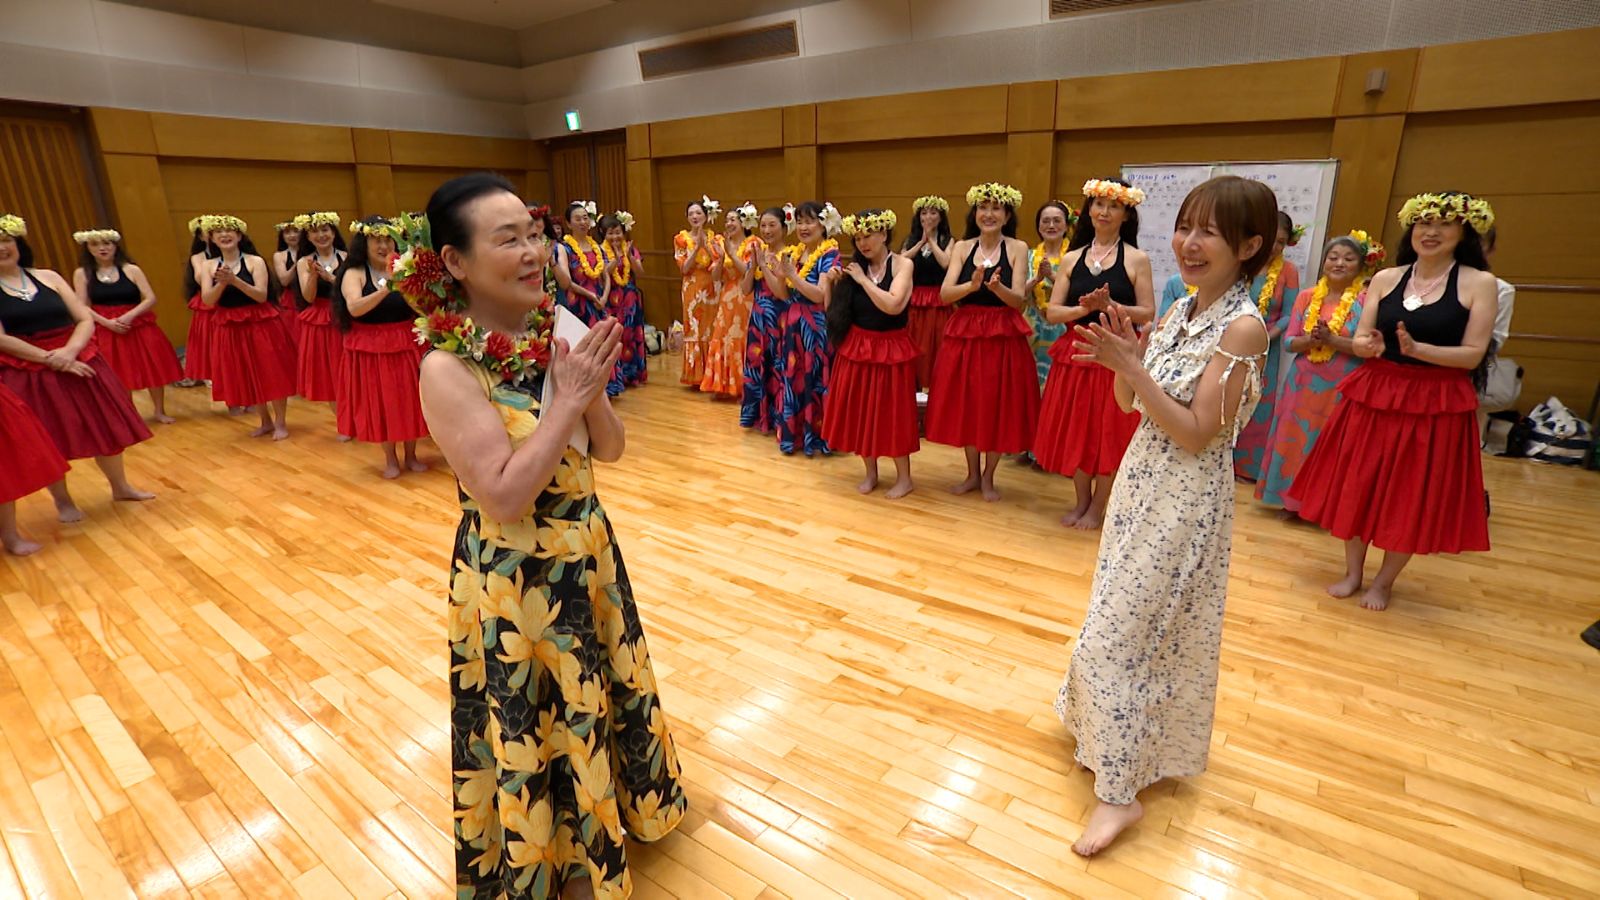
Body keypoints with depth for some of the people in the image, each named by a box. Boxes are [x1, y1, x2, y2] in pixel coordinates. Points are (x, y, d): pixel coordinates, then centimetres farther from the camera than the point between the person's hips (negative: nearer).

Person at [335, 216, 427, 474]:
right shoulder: (354, 273, -3)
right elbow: (355, 308, -20)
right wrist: (386, 288, -32)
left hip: (407, 344, 2)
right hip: (371, 348, -1)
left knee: (409, 400, 7)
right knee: (380, 403, 6)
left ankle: (411, 456, 23)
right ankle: (390, 459, 21)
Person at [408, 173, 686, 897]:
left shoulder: (557, 331, -2)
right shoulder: (448, 368, -20)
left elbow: (610, 448, 1)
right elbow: (504, 497, -26)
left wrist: (592, 393, -17)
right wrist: (567, 399, -24)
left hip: (590, 557, 6)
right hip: (513, 580, -6)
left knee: (596, 704, 26)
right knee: (533, 733, 15)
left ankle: (604, 817, 54)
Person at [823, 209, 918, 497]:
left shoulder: (902, 264, -6)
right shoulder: (855, 268, 5)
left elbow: (893, 305, -22)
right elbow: (835, 310, 7)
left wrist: (863, 279, -16)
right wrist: (834, 283, -6)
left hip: (891, 348, -4)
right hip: (856, 347, 4)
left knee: (892, 412, 1)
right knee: (860, 410, 9)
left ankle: (904, 477, 16)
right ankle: (870, 472, 25)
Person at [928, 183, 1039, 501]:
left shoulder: (1017, 248, -1)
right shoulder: (962, 247, 5)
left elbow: (1019, 301, -9)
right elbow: (945, 294, -7)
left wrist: (997, 287, -28)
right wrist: (973, 284, -25)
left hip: (1004, 336, -2)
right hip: (964, 334, 2)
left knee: (998, 406, 3)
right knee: (965, 404, 7)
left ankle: (988, 477, 22)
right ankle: (972, 474, 26)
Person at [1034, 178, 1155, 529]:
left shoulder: (1137, 259, -1)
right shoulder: (1071, 258, 7)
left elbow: (1147, 314, -4)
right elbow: (1052, 312, 2)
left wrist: (1110, 305, -18)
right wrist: (1084, 308, -15)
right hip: (1075, 354, 3)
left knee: (1109, 431, 3)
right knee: (1074, 429, 8)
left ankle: (1098, 507, 18)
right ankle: (1082, 501, 25)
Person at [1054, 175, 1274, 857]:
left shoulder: (1243, 327, -18)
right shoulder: (1181, 311, 5)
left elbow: (1197, 435, -21)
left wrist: (1133, 368, -26)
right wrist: (1120, 360, -11)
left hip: (1185, 499, -8)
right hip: (1142, 481, 8)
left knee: (1114, 634, -5)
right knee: (1146, 621, 20)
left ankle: (1119, 791, 11)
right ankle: (1146, 743, 42)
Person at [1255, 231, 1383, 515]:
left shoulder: (1366, 300, -6)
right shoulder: (1307, 296, 4)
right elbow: (1289, 341, 2)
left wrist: (1332, 339, -22)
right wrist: (1312, 339, -17)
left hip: (1340, 387, -3)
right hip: (1303, 383, 3)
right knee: (1295, 441, 8)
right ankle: (1292, 500, 22)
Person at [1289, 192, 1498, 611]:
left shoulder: (1479, 283, -4)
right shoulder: (1386, 278, 3)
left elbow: (1473, 355, -9)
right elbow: (1360, 340, 3)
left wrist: (1417, 349, -24)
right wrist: (1371, 345, -20)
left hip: (1437, 404, -2)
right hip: (1373, 396, 3)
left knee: (1413, 496, 6)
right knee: (1357, 485, 7)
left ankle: (1385, 580, 24)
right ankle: (1353, 571, 25)